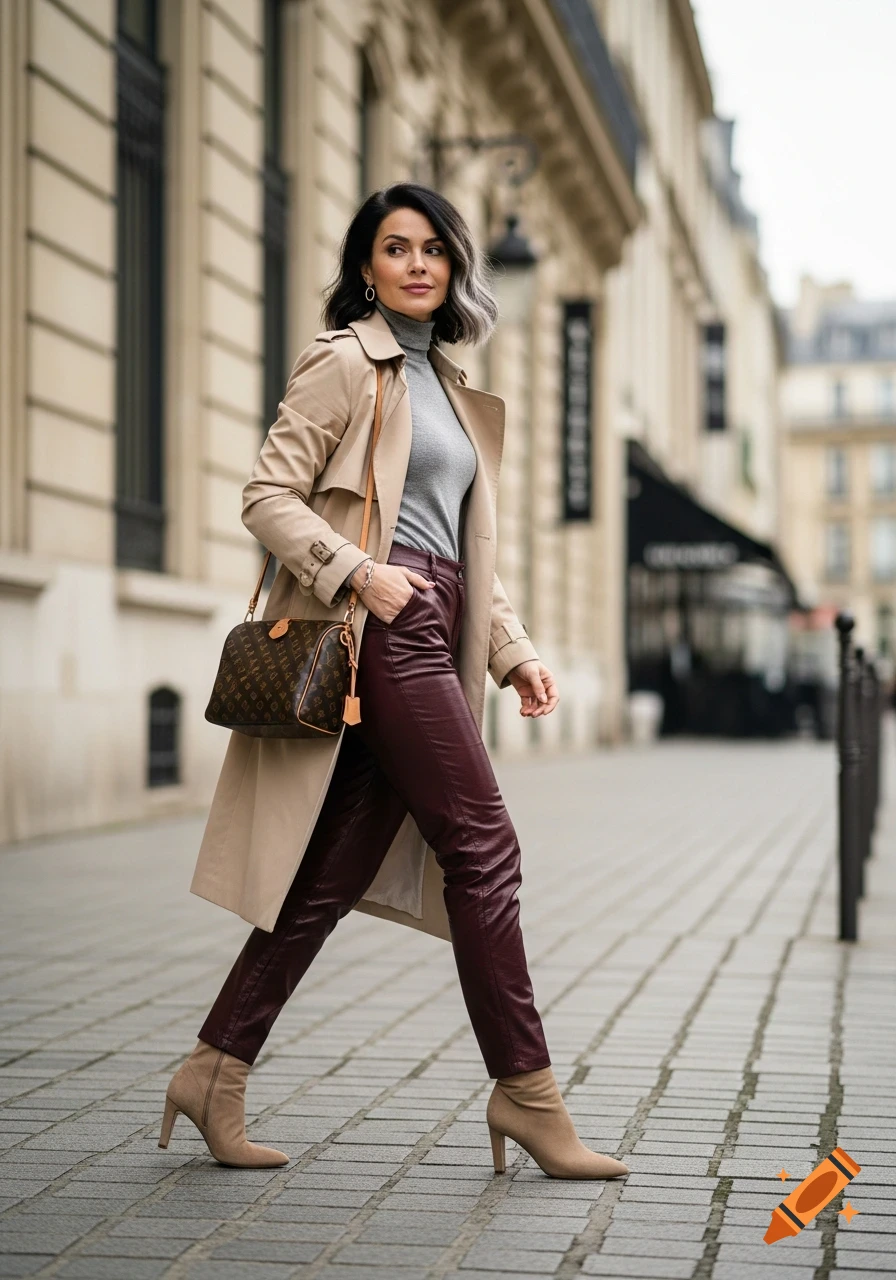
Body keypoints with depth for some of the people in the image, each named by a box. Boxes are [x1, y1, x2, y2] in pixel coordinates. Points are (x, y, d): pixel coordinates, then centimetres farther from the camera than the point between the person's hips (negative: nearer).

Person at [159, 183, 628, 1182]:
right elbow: (267, 497, -8)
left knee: (334, 872, 5)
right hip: (383, 630, -8)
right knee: (482, 847, -8)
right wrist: (358, 572, -20)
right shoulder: (344, 362, -1)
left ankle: (216, 1071, 10)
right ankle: (526, 1091, 0)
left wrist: (513, 651, 15)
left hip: (432, 633, 8)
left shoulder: (449, 387, 24)